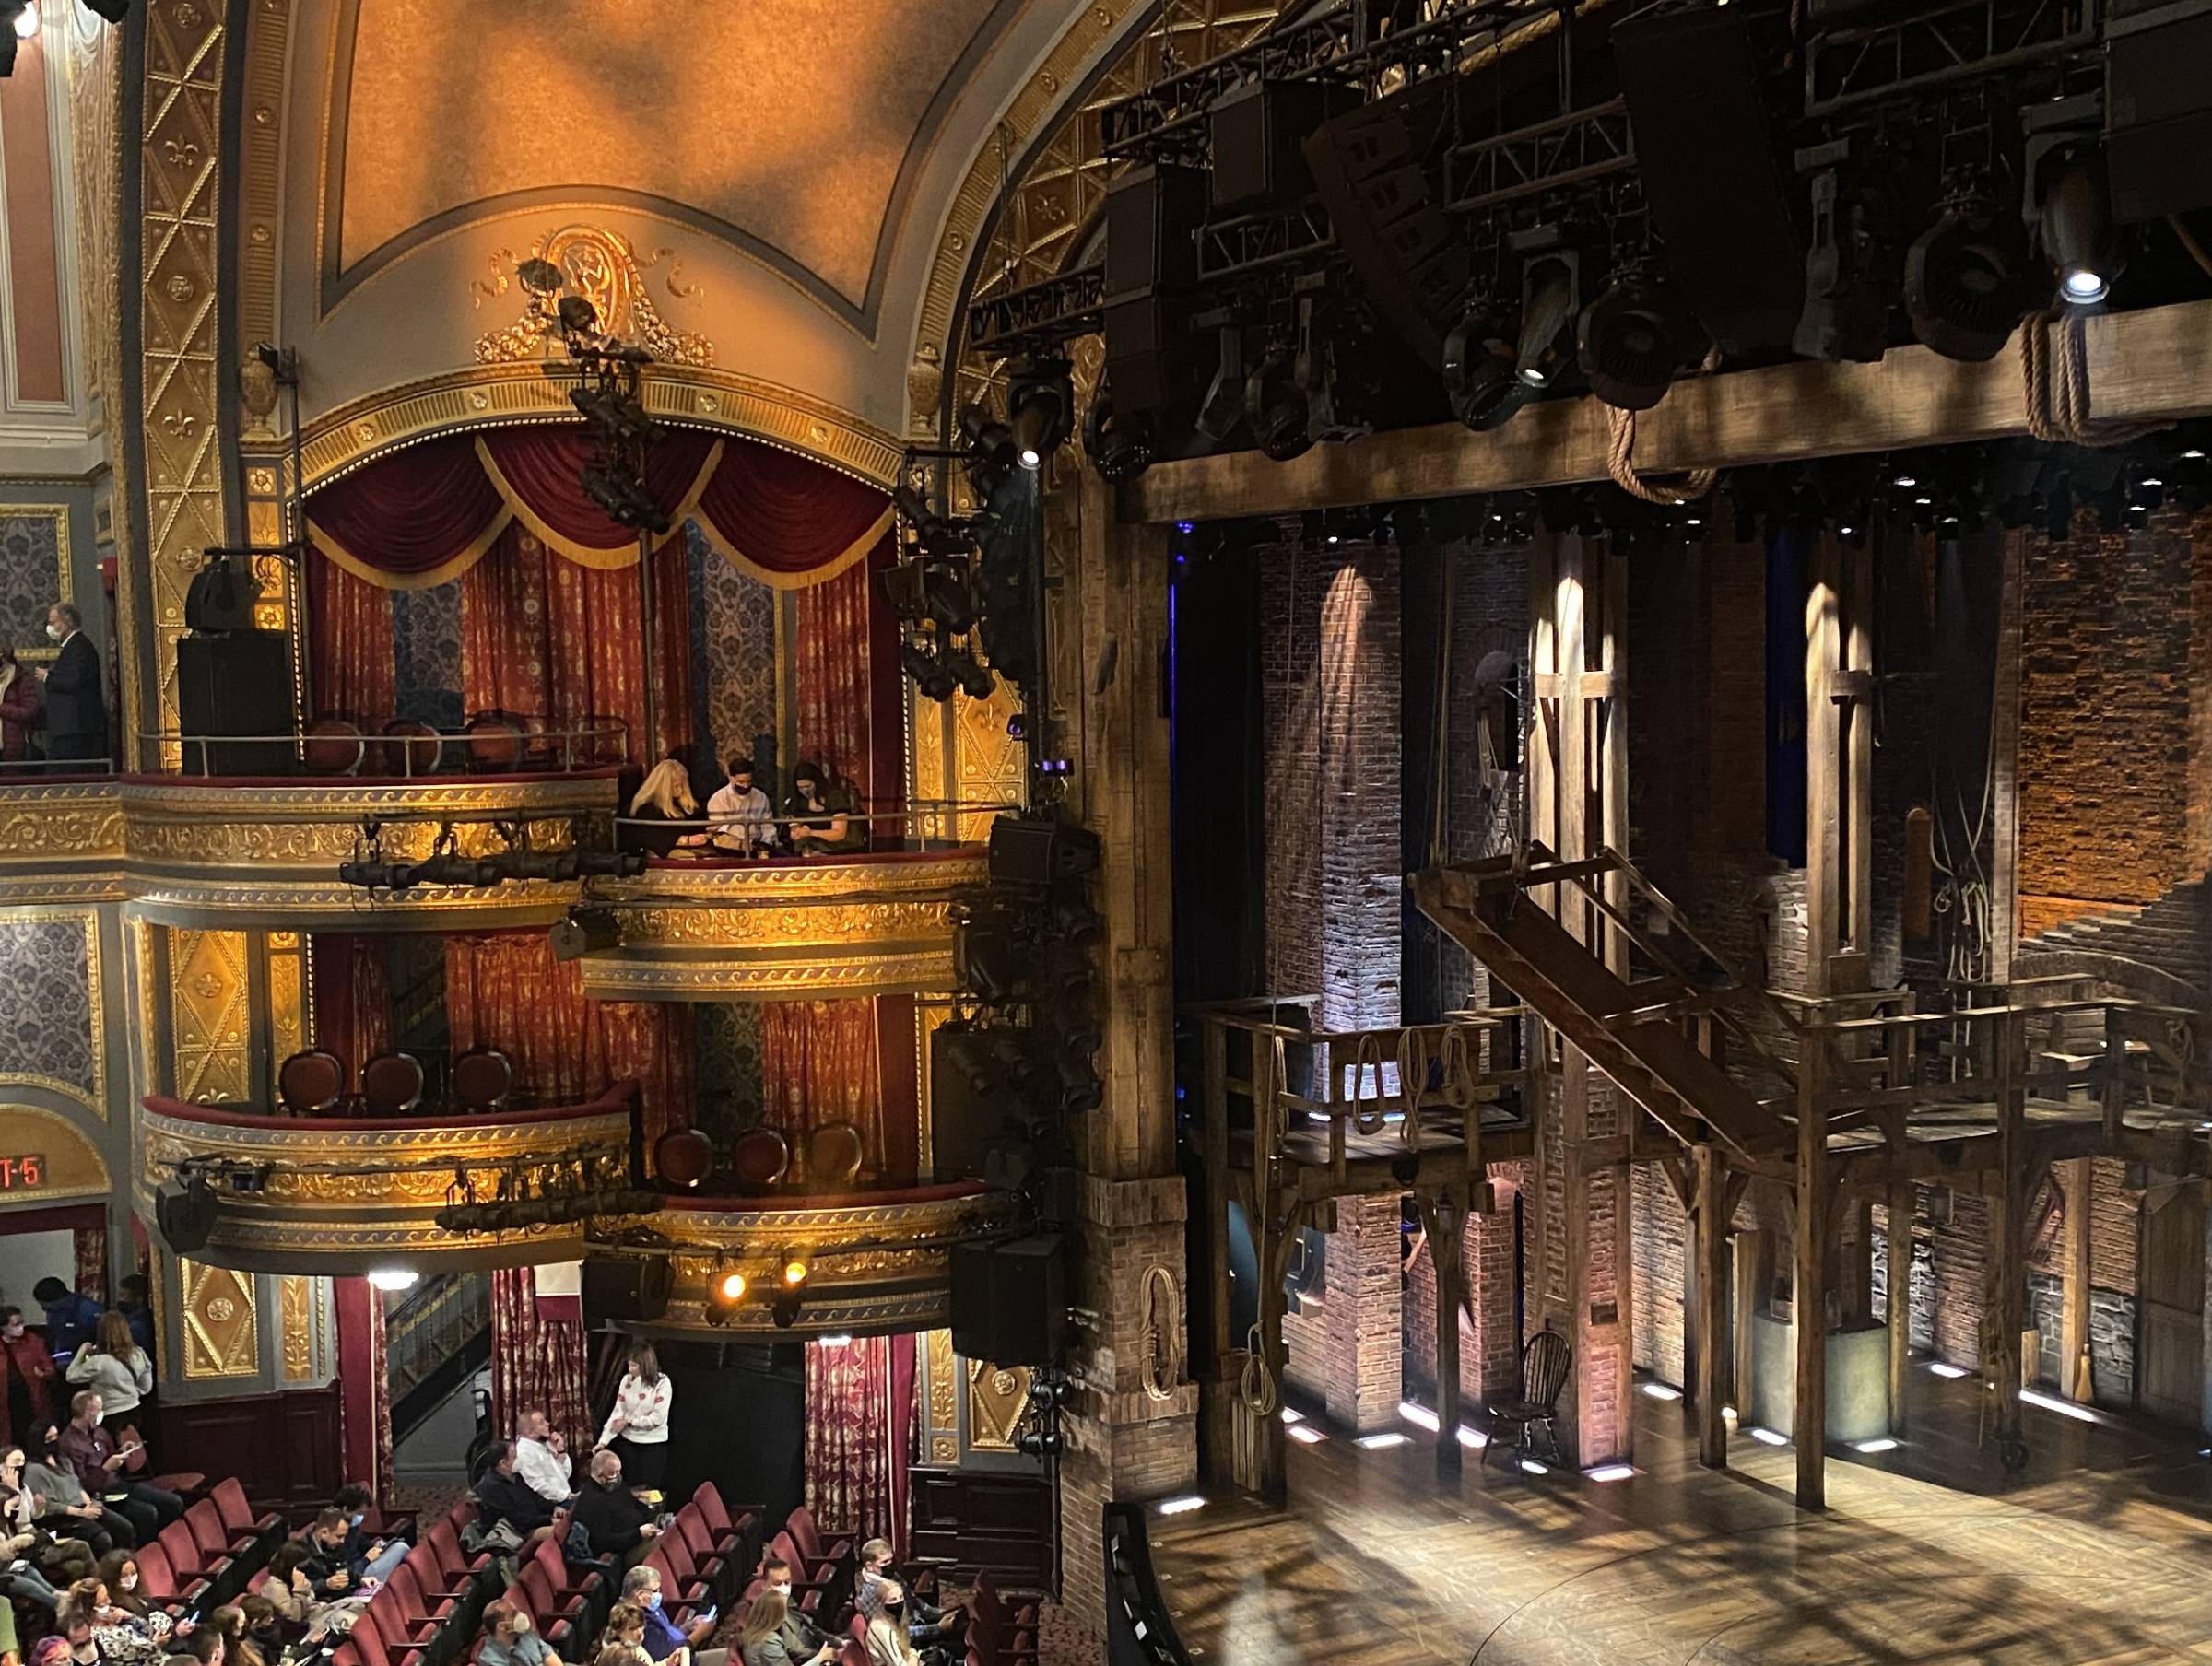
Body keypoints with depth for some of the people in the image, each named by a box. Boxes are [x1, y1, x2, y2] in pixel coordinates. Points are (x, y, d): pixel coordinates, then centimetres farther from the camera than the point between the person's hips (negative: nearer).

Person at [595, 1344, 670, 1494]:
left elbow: (657, 1418, -17)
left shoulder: (662, 1383, -15)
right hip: (628, 1442, 3)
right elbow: (617, 1412, -5)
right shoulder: (627, 1380, -3)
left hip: (654, 1444, -3)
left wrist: (629, 1421, -12)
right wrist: (603, 1441, -13)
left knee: (649, 1490, 2)